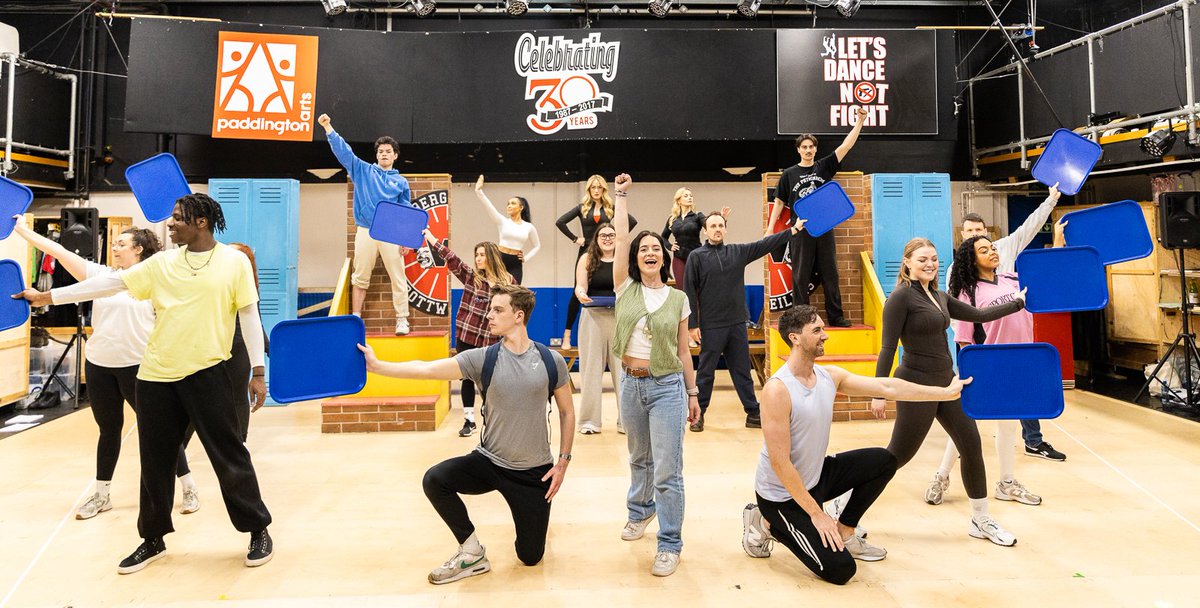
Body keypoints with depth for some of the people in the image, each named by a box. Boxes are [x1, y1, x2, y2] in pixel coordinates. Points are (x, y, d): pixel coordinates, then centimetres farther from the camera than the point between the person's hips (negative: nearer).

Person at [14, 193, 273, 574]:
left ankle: (258, 530, 15)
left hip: (207, 372, -5)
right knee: (155, 460, 14)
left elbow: (249, 314, -4)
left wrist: (258, 371, -6)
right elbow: (109, 283, 12)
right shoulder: (161, 264, 8)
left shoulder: (234, 261, -3)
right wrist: (47, 296, 7)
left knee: (229, 454, 0)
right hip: (156, 375, 5)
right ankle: (153, 540, 32)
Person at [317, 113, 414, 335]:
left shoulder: (401, 182, 10)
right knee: (360, 278, 6)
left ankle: (402, 319, 5)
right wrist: (328, 127, -6)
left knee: (398, 278, -1)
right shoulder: (363, 171, 12)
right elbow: (343, 150, 5)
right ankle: (355, 318, 14)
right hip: (365, 232, 1)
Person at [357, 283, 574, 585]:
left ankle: (532, 513, 41)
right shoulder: (482, 358, -11)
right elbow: (426, 369, -21)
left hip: (534, 472, -1)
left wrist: (563, 461, -3)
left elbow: (567, 411, 1)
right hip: (488, 462, 1)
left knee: (530, 557, 6)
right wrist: (377, 365, -32)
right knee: (434, 480, -26)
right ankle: (472, 553, -2)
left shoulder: (551, 361, -10)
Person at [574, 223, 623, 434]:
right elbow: (580, 286, -3)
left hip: (621, 317, 1)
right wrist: (581, 294, -25)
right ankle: (589, 420, 15)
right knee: (591, 368, 5)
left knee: (622, 368, 0)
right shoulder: (587, 259, 5)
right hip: (593, 317, 0)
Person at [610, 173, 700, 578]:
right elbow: (621, 236, -5)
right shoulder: (625, 288, 0)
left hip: (668, 386, -2)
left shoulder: (678, 299, 0)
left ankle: (670, 544, 13)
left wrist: (693, 394, 5)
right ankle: (640, 510, 47)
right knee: (639, 458, 21)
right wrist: (622, 194, 2)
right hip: (631, 384, 2)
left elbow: (683, 350, 4)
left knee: (668, 469, -2)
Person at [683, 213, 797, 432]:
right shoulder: (697, 256, -4)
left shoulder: (738, 251, 8)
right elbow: (689, 293, -6)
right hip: (711, 326, -4)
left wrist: (794, 230, 5)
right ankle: (698, 414, 18)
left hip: (737, 323, 4)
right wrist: (692, 325, -10)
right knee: (705, 372, 6)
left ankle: (753, 413, 20)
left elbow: (765, 244, 9)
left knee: (742, 371, 12)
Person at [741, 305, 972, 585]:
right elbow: (780, 463, -26)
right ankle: (766, 523, 8)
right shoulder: (777, 390, -28)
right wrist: (816, 514, -20)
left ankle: (844, 533, 17)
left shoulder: (829, 376, -3)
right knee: (840, 569, -11)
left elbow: (886, 386, 1)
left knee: (884, 461, 6)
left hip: (816, 475, 8)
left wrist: (947, 392, 0)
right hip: (782, 493, -8)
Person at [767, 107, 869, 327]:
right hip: (801, 232, -2)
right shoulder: (789, 174, 5)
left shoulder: (824, 167, 9)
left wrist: (860, 121, -6)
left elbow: (846, 146, 3)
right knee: (800, 277, 1)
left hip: (824, 230, 2)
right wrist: (770, 228, -1)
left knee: (830, 275, 6)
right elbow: (779, 202, 7)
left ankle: (836, 317, 13)